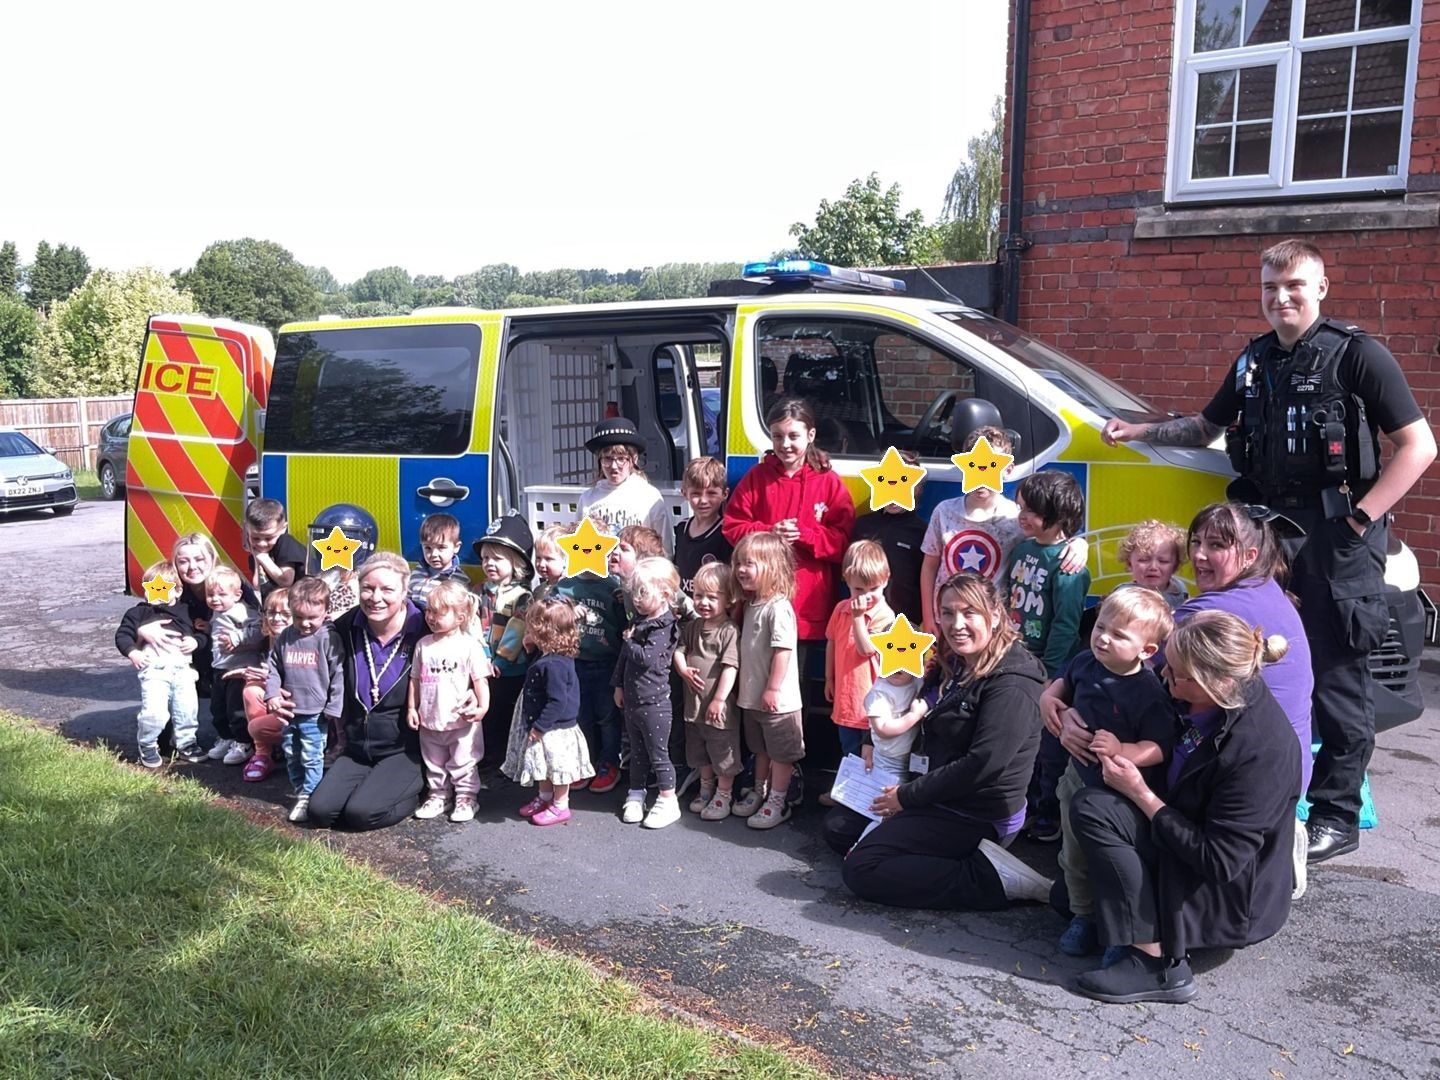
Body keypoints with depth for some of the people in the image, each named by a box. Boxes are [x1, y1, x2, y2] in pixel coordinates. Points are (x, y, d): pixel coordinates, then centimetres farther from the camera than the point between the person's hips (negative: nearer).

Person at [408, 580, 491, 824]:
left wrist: (483, 706, -20)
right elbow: (415, 679, 9)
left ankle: (466, 798, 20)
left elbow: (480, 679, -10)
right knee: (434, 764, 17)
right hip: (430, 721, 5)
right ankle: (438, 795, 32)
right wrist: (411, 708, 7)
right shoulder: (424, 644, 3)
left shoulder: (469, 645, -11)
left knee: (463, 763, 7)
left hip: (461, 721, -4)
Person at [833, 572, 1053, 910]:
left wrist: (907, 796, -17)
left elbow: (983, 764, -26)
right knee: (837, 826, 10)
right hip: (939, 799, 10)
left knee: (861, 870, -17)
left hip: (977, 816, -10)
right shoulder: (951, 666, 8)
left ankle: (992, 879, -13)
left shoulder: (1013, 683, -20)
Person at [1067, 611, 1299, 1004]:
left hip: (1233, 898, -8)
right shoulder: (1203, 700, -9)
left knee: (1093, 810, -25)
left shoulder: (1261, 750, -31)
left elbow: (1219, 860, -28)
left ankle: (1156, 964, -19)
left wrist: (1140, 793, -23)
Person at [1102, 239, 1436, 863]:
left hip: (1335, 532, -6)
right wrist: (1138, 431, 16)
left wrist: (1361, 515, -14)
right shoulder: (1254, 362, 14)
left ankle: (1336, 815, 6)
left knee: (1336, 673, -3)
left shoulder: (1356, 355, -5)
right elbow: (1205, 428, 28)